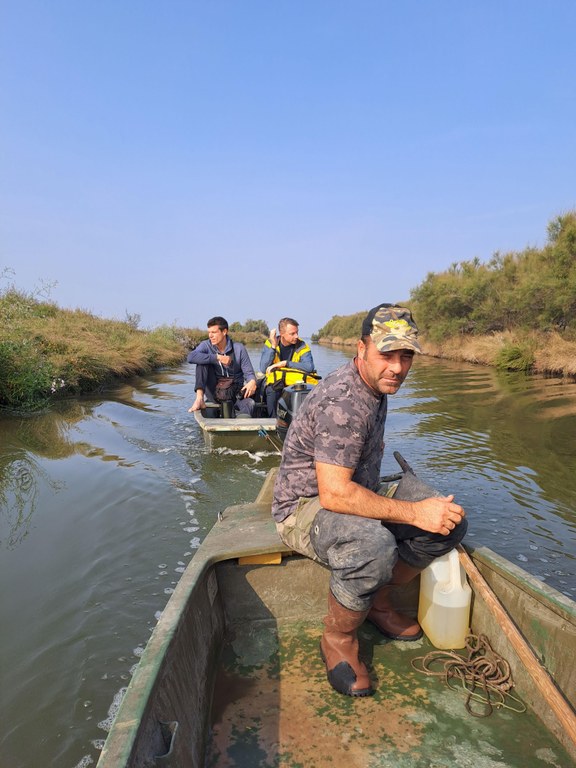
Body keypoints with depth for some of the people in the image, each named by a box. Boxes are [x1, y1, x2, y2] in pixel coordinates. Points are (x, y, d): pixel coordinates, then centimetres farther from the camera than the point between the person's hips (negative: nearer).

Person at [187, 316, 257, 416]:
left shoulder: (239, 348, -3)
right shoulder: (206, 345, -2)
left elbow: (248, 372, -3)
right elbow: (191, 357, -22)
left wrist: (252, 381, -28)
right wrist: (218, 357, -25)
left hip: (235, 392, -1)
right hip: (214, 391, 2)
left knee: (249, 404, -35)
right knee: (202, 360, -19)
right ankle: (199, 399, -29)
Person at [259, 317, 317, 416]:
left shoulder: (301, 346, -3)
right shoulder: (270, 343, -2)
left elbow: (310, 367, -21)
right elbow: (263, 369, -15)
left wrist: (285, 363, -24)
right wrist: (273, 346, -20)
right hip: (275, 382, 0)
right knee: (272, 390, -33)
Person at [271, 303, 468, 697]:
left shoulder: (377, 387, 5)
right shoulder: (342, 401, -27)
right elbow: (334, 493, -32)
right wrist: (413, 512, -28)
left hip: (354, 498, 9)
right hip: (305, 506, -9)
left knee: (451, 521, -2)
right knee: (374, 547, -39)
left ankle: (378, 602, 14)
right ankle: (338, 638, -8)